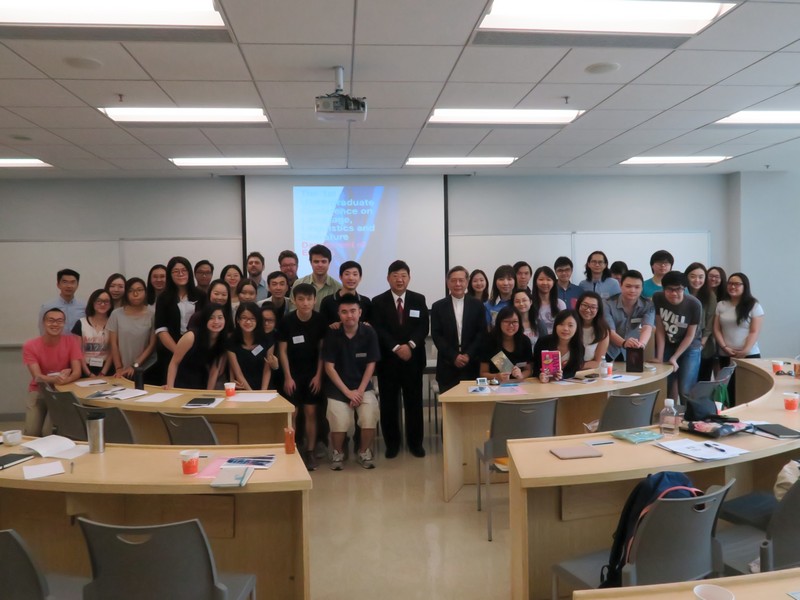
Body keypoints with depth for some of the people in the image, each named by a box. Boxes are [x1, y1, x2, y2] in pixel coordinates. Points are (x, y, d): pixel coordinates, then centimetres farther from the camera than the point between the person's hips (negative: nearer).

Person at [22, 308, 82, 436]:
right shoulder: (30, 346, -8)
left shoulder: (72, 341, -8)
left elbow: (77, 372, -12)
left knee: (49, 431, -21)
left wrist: (65, 379, -36)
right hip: (39, 391, 1)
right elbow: (37, 377, -17)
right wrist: (55, 379, -39)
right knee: (31, 432, -18)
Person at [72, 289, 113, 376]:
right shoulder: (81, 323, 1)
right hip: (85, 370, 0)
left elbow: (112, 352, 0)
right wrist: (89, 374, -8)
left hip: (106, 370, 0)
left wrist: (103, 373, -9)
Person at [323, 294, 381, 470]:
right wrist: (347, 392, -12)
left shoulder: (369, 333, -6)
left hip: (363, 385, 1)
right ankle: (337, 452, 8)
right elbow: (329, 367, -7)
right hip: (338, 387, -1)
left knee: (370, 420, -23)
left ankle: (364, 452, 9)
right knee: (340, 422, -24)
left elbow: (371, 365, -1)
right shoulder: (332, 334, -8)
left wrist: (360, 391, -10)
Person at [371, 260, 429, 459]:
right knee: (389, 404, 5)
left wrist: (410, 345, -19)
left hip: (413, 359, 1)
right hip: (388, 360, -1)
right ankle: (392, 443, 19)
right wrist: (396, 348, -18)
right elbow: (378, 330, -7)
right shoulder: (378, 302, 2)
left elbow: (423, 327, -2)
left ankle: (415, 442, 20)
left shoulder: (419, 300, 7)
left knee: (414, 402, 7)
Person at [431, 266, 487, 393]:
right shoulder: (438, 306, 4)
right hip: (447, 366, 0)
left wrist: (468, 355, -10)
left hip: (471, 366, 0)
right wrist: (454, 356, -11)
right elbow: (436, 335, -1)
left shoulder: (477, 305, 5)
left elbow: (482, 333, 1)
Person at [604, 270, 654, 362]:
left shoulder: (647, 306, -11)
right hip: (610, 352, -2)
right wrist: (624, 343, -48)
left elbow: (647, 328, -27)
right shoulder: (609, 304, -18)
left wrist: (641, 344, -50)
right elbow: (610, 332, -26)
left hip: (632, 353, 2)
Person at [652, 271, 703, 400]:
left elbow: (690, 335, -14)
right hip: (666, 346, 2)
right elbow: (660, 329, -12)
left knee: (685, 390, -10)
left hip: (689, 348, -2)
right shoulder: (657, 298, -18)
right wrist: (659, 357, -14)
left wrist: (674, 358, -17)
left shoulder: (694, 305, -24)